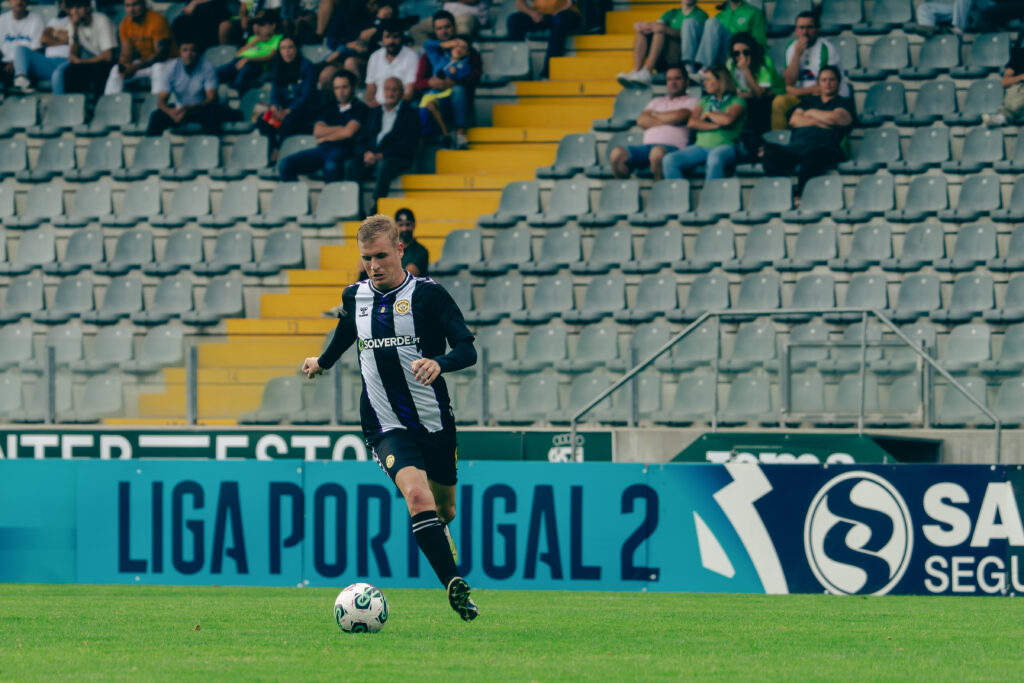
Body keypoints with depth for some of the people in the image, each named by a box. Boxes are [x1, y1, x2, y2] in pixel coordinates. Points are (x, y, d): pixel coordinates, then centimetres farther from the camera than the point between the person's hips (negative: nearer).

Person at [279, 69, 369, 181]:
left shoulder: (359, 108, 8)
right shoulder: (330, 108, 26)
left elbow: (349, 132, -6)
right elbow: (317, 131, 12)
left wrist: (325, 138, 7)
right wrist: (340, 128, 1)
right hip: (322, 149, 6)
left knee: (331, 166, -43)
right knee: (286, 163, -14)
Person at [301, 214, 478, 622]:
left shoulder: (428, 295, -8)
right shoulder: (355, 298, 4)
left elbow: (468, 350, -14)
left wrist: (438, 363, -35)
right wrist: (322, 362, 45)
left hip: (435, 422, 0)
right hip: (387, 427, 0)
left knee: (444, 507, 17)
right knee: (416, 493, -26)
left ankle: (440, 533, 56)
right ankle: (454, 585, -29)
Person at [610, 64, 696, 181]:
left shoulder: (691, 101, 16)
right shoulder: (657, 102, 31)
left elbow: (678, 117, -4)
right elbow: (641, 121, 14)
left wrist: (655, 114, 14)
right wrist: (665, 121, 2)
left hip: (672, 147, -5)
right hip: (647, 146, 5)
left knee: (657, 151, -42)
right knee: (617, 153, -24)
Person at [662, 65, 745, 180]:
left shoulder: (736, 101, 9)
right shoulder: (705, 100, 24)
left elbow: (728, 120, -12)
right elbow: (691, 123, 8)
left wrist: (708, 114, 5)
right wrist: (714, 126, -6)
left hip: (724, 146, -5)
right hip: (701, 146, 5)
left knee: (714, 159, -43)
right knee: (669, 160, -21)